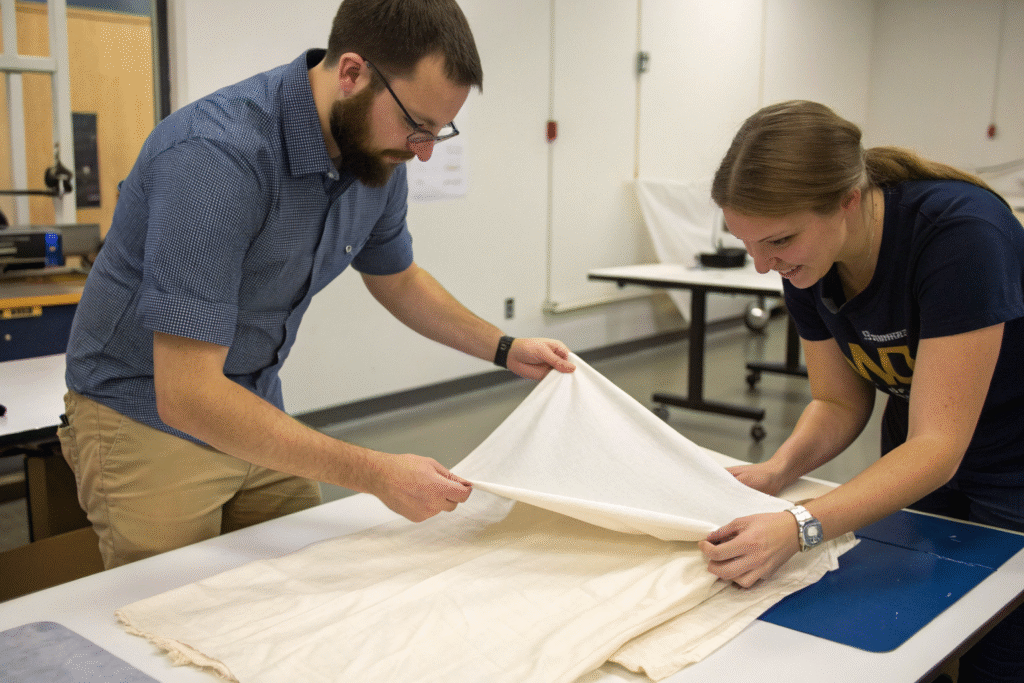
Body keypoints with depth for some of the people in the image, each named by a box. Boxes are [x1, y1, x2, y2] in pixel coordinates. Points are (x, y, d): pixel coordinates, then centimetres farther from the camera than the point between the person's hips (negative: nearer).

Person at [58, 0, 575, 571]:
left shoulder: (377, 156, -7)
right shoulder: (215, 156, -32)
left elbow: (396, 277, 14)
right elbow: (187, 395, -33)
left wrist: (504, 349, 3)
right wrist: (374, 475, -34)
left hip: (256, 413, 6)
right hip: (148, 416, -6)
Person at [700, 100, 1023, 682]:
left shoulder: (960, 231, -33)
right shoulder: (806, 260, -13)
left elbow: (938, 445, -34)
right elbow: (841, 401, -2)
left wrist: (800, 528, -45)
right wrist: (778, 471, -22)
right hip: (914, 460, 5)